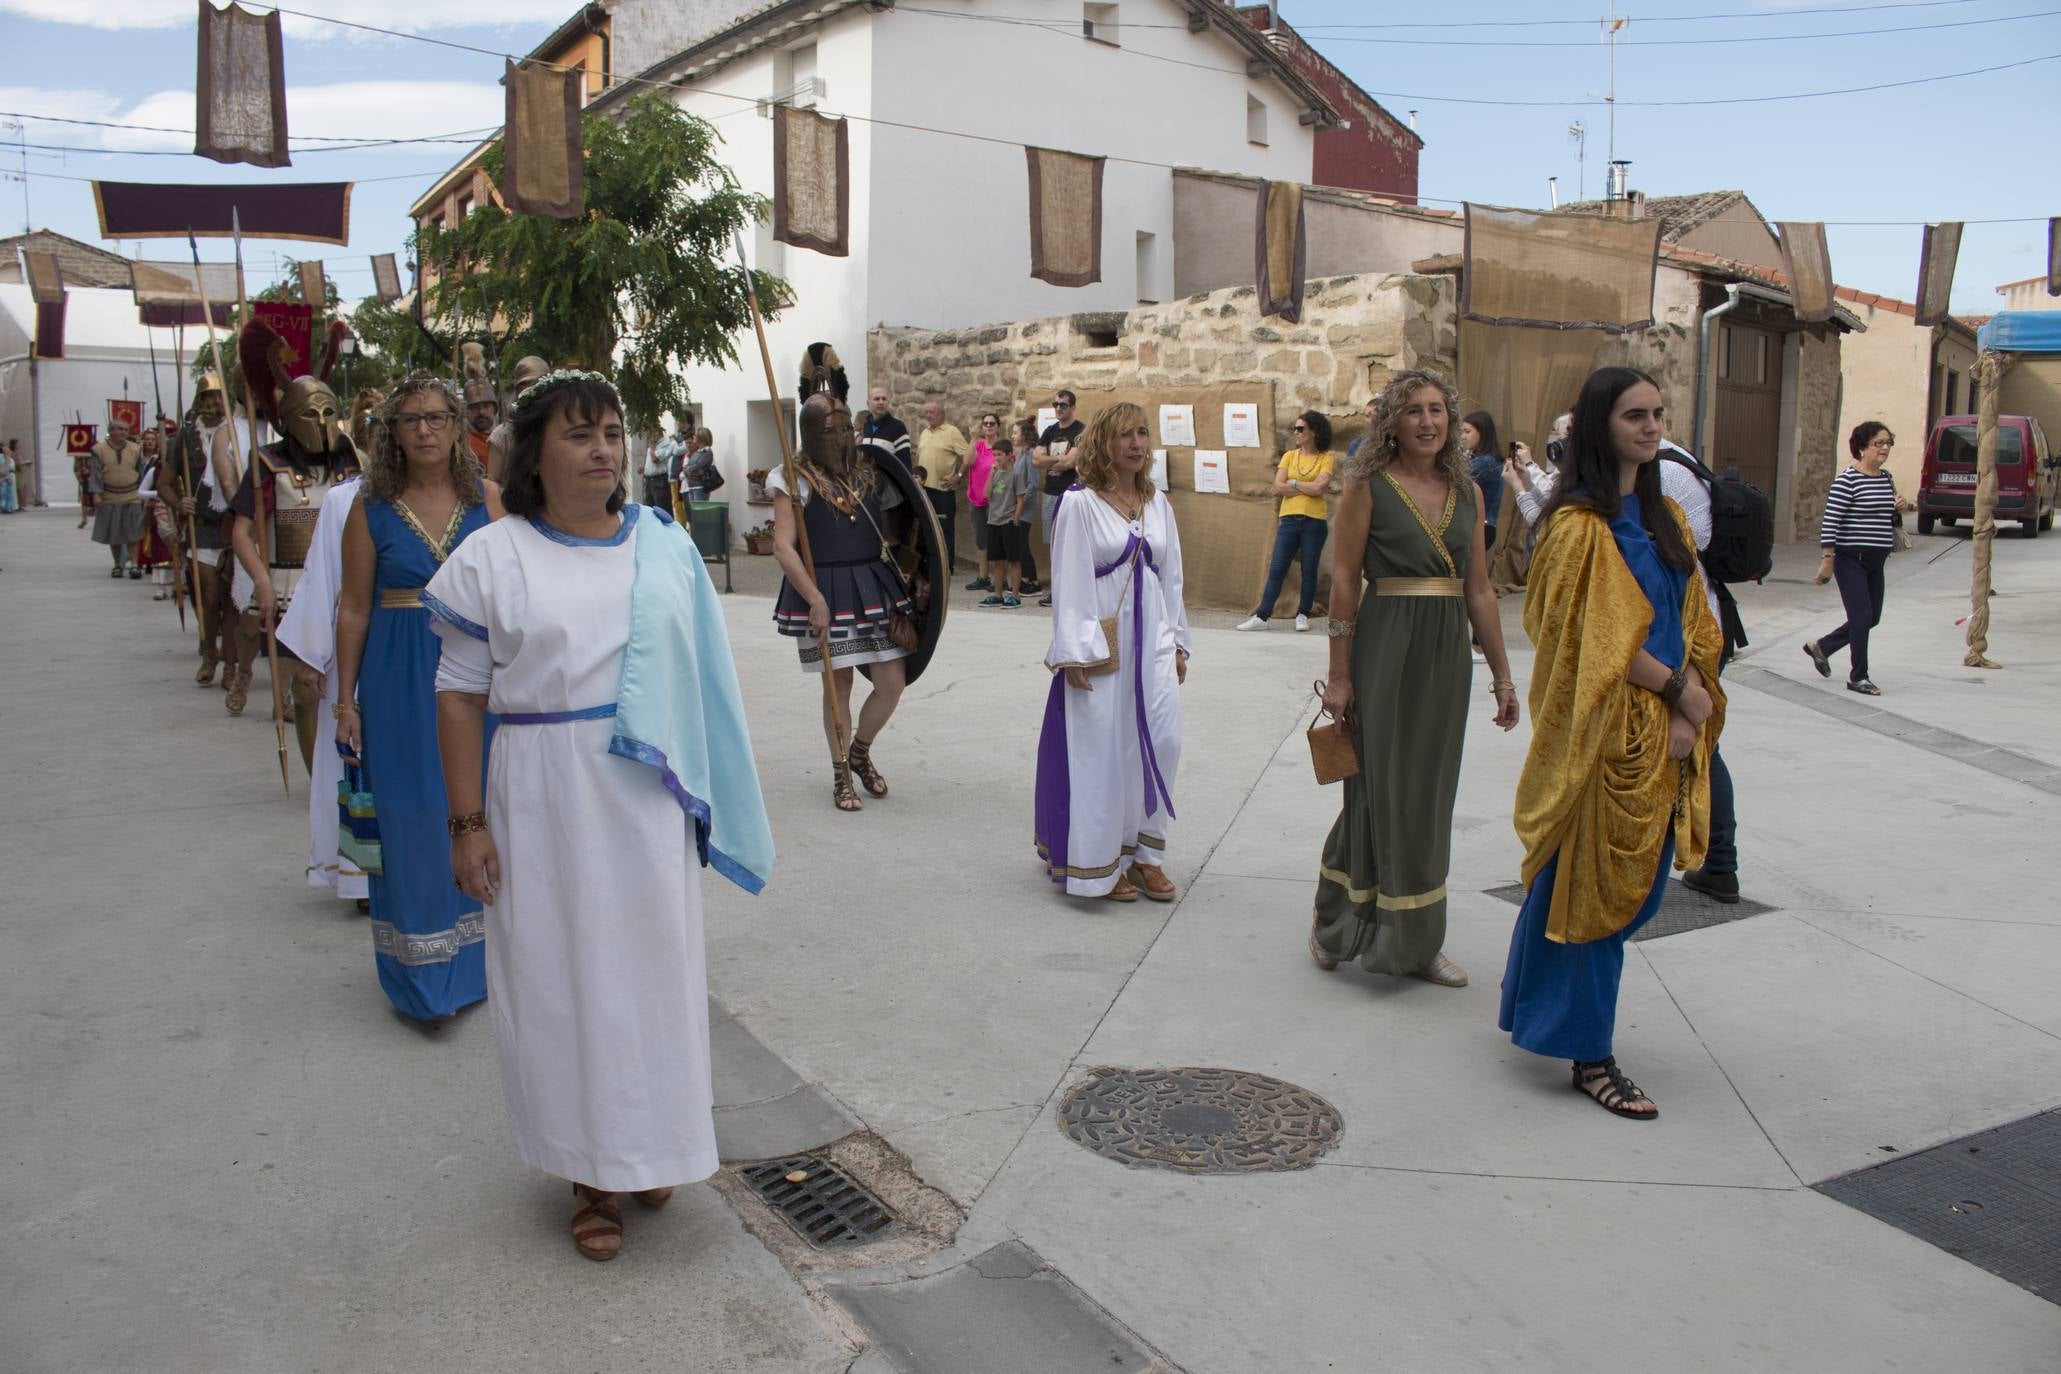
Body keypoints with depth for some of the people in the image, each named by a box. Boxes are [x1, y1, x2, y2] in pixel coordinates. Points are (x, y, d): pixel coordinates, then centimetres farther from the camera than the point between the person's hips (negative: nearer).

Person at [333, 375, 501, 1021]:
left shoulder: (487, 498, 2)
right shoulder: (372, 506, 1)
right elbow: (354, 607, 3)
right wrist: (346, 700, 1)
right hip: (400, 679, -1)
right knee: (410, 818, 4)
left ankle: (474, 956, 25)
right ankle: (421, 971, 17)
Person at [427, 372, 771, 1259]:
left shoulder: (666, 546, 4)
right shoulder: (493, 558, -3)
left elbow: (702, 676, 9)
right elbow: (460, 698, -4)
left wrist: (706, 790, 8)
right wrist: (467, 823, -8)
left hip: (648, 798, 3)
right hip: (546, 805, -2)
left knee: (652, 968, 12)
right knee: (564, 976, 7)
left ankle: (650, 1146, 33)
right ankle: (592, 1171, 24)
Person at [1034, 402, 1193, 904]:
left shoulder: (1158, 504, 10)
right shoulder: (1080, 503, -7)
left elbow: (1171, 577, 15)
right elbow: (1068, 581, -10)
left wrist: (1179, 643, 14)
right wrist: (1073, 654, -14)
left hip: (1152, 642, 5)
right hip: (1101, 645, -5)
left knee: (1160, 745, 2)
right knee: (1102, 753, 0)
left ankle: (1146, 854, 17)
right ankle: (1102, 862, 12)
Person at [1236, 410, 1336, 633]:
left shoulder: (1326, 458, 1)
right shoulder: (1289, 456, 9)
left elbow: (1319, 487, -14)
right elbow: (1278, 488, -2)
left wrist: (1294, 483, -5)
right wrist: (1310, 488, -6)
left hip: (1314, 521, -2)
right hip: (1289, 519, 2)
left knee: (1309, 570, 5)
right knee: (1276, 569, 1)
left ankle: (1303, 615, 17)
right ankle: (1261, 616, 1)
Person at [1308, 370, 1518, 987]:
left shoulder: (1467, 491, 10)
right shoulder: (1367, 485, -5)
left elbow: (1479, 590, 12)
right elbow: (1344, 581, -7)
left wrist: (1502, 674, 11)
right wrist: (1339, 674, -10)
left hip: (1448, 655, 5)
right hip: (1385, 650, -5)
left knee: (1430, 793, 11)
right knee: (1381, 790, 3)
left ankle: (1417, 940, 22)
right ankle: (1335, 921, 23)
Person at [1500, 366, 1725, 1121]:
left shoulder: (1664, 518, 14)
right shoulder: (1579, 524, -12)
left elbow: (1690, 623, 11)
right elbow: (1600, 637, -17)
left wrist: (1689, 710, -2)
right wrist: (1680, 687, -10)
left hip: (1663, 728, 9)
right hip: (1604, 727, -8)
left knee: (1636, 883, 14)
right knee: (1592, 883, -1)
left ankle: (1541, 1006, 31)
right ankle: (1588, 1053, 9)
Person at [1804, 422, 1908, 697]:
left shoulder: (1887, 480, 11)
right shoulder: (1847, 480, -13)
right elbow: (1830, 522, -16)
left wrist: (1899, 509, 0)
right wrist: (1828, 559, -19)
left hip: (1876, 561, 8)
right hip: (1851, 560, -8)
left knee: (1872, 619, 11)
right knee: (1862, 616, -7)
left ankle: (1820, 647, 30)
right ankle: (1858, 677, 4)